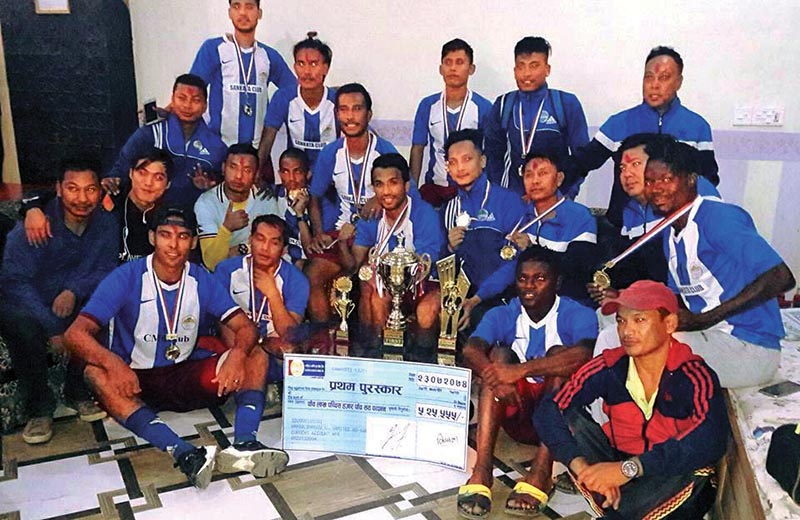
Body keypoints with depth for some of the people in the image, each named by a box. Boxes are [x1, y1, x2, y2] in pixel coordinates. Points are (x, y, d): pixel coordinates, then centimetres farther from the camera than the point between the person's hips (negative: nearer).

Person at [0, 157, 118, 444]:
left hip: (74, 303, 3)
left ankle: (77, 391, -5)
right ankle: (39, 408, -12)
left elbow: (105, 269, -5)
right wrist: (53, 327, -30)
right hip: (29, 305, -3)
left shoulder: (105, 223, -8)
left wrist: (74, 290, -27)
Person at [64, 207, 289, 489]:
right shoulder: (127, 277, -10)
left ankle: (244, 444, -40)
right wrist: (113, 363, -39)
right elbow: (75, 333, -18)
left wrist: (238, 354, -31)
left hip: (186, 376, 3)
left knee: (255, 356, -15)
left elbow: (246, 327, -6)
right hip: (136, 382, -2)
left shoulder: (202, 280, -1)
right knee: (96, 373, -34)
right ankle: (185, 454, -48)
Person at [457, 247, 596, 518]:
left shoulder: (578, 315, -9)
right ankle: (481, 473, -36)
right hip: (517, 414, 2)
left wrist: (521, 370, -40)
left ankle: (540, 473, -38)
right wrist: (496, 378, -40)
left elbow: (583, 354, -32)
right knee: (499, 354, -22)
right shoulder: (502, 315, -1)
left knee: (558, 353, -26)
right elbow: (471, 350, -20)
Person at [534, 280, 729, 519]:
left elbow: (712, 439, -38)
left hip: (676, 488, -3)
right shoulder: (609, 367, -10)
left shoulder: (693, 375, -19)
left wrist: (630, 468, -41)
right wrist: (582, 466, -33)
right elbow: (547, 412, -17)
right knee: (567, 417, -17)